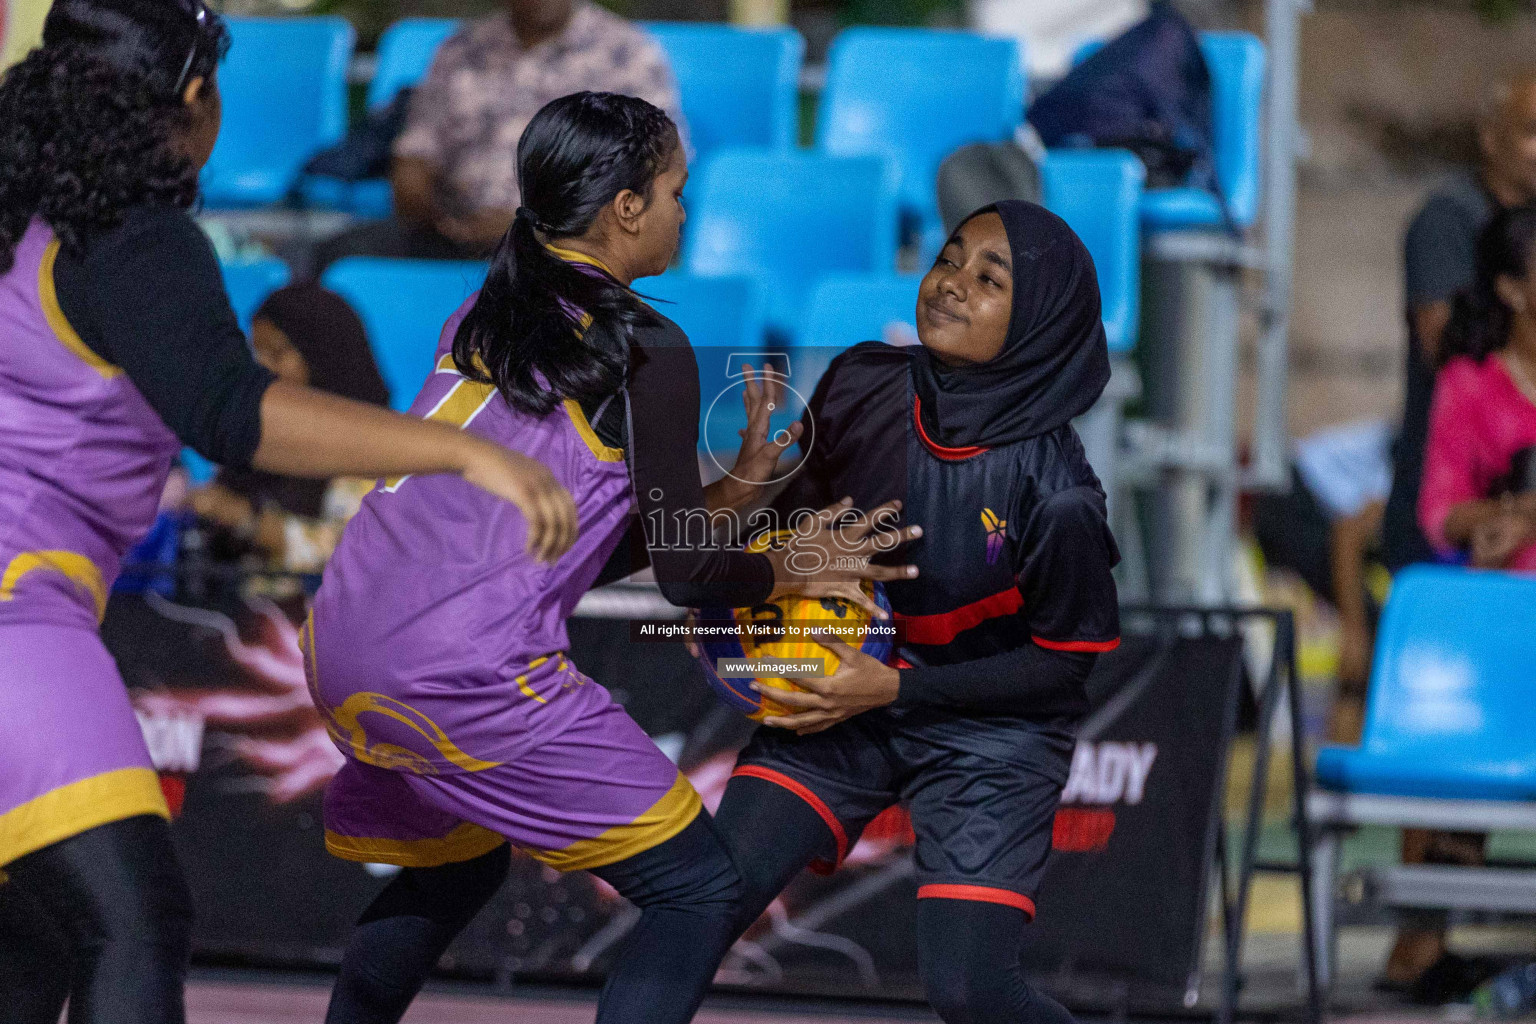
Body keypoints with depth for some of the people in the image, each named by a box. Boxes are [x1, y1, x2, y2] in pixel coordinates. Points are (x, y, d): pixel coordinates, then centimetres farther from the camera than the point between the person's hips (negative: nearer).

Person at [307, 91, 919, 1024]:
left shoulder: (484, 318, 18)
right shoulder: (645, 350, -5)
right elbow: (686, 571, -1)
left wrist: (731, 489, 25)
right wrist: (795, 572, 17)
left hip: (346, 657, 8)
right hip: (472, 678, -8)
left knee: (453, 868, 33)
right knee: (700, 891, 0)